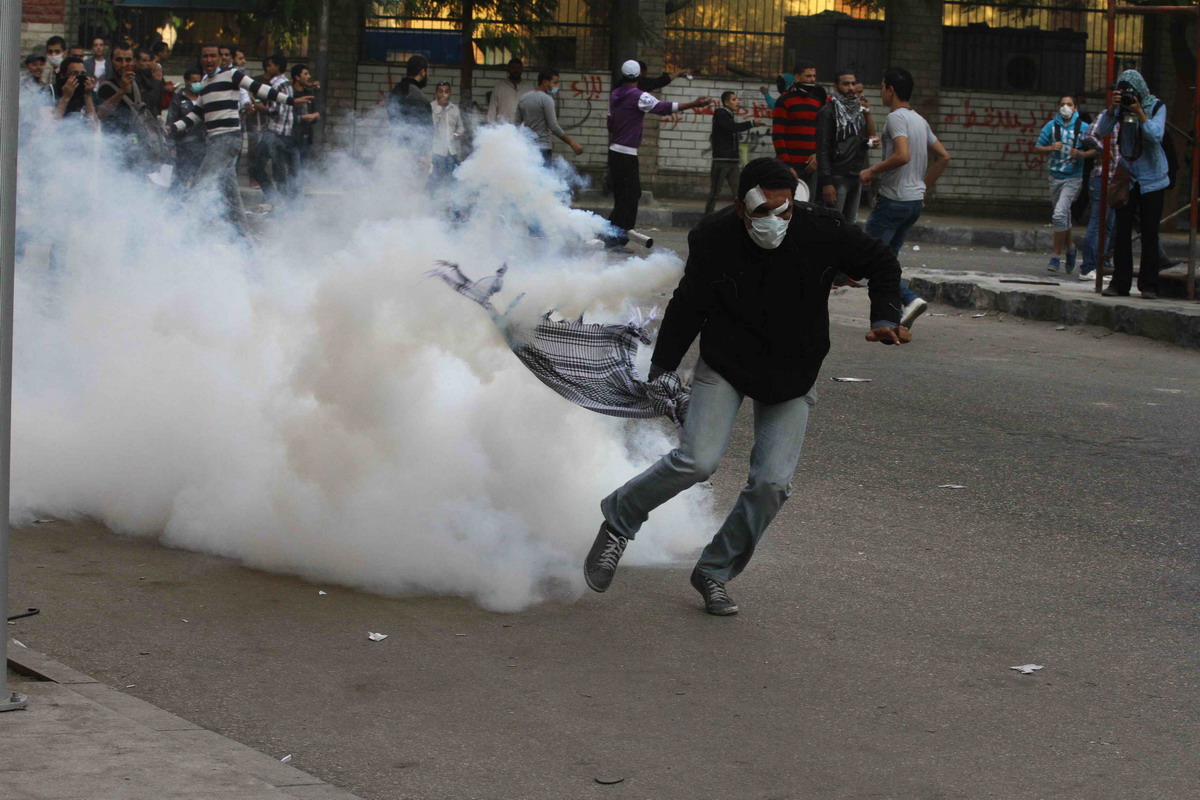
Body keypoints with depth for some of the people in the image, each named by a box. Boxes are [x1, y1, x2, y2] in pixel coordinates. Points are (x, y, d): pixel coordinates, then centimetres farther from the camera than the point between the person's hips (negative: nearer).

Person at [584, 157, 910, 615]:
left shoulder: (822, 232, -19)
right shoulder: (712, 239, -18)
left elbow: (881, 264, 0)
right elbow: (688, 307, -2)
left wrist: (885, 318, -14)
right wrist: (661, 370, 3)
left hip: (792, 376, 2)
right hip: (724, 366, -1)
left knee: (772, 483, -9)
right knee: (697, 461, -20)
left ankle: (714, 574, 11)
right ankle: (619, 519, 6)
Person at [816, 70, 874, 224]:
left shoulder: (858, 110, 14)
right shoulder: (828, 111, -6)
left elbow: (870, 137, 11)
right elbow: (823, 148, -11)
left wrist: (867, 114, -2)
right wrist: (826, 182, -18)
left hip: (856, 177, 7)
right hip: (837, 177, -6)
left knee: (850, 223, 10)